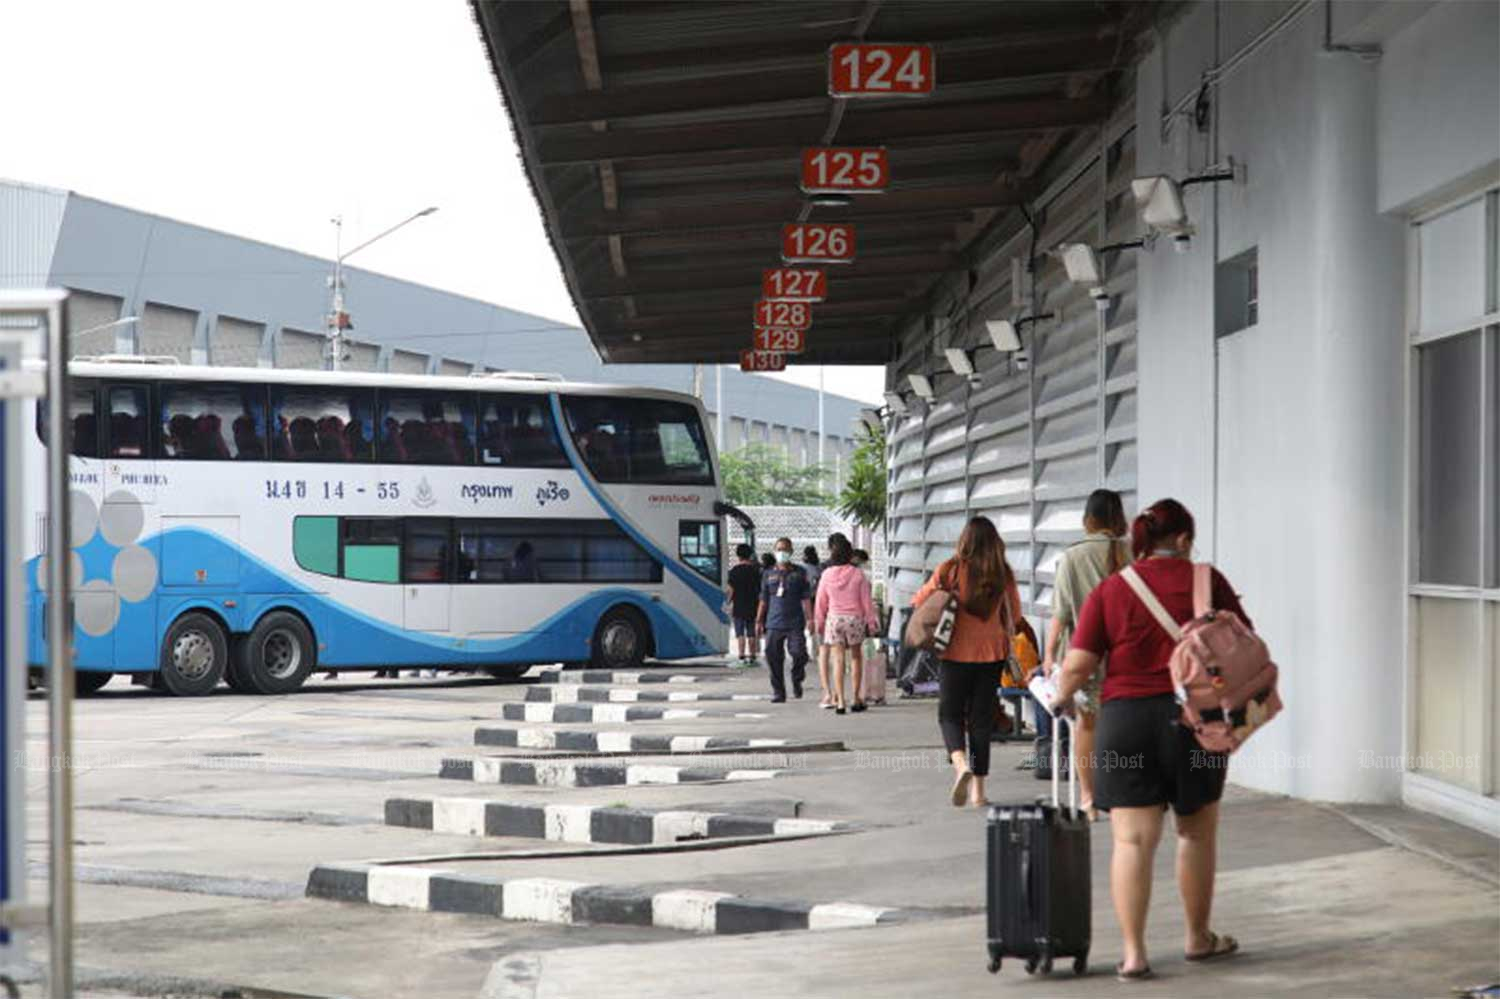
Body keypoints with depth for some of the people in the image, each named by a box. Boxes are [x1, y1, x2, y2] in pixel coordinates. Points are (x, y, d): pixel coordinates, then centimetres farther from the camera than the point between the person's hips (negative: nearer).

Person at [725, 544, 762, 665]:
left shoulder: (734, 569, -5)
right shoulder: (754, 568, 3)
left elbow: (731, 588, -7)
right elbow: (759, 588, 5)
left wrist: (729, 602, 3)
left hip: (738, 604, -3)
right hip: (752, 604, 3)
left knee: (740, 632, -2)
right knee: (751, 632, 9)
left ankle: (742, 656, -9)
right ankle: (752, 655, 10)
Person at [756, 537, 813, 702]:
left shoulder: (799, 573, 7)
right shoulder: (768, 574, 12)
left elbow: (806, 599, 4)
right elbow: (764, 600, 16)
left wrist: (810, 619, -5)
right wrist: (759, 620, 11)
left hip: (795, 623, -2)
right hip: (774, 623, 2)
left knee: (799, 654, -13)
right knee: (774, 657, -1)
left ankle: (797, 681, 15)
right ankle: (778, 692, 10)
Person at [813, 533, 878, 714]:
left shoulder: (827, 575, -4)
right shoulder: (858, 575, -6)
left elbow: (821, 602, 4)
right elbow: (866, 601, -2)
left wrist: (820, 623, 16)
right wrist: (871, 622, 8)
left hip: (834, 619, 0)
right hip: (855, 618, 0)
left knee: (838, 660, 1)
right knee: (855, 657, 14)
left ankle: (840, 701, -6)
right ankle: (856, 699, 15)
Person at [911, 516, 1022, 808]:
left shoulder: (950, 570, -8)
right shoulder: (1003, 575, -3)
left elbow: (918, 602, 1)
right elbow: (1014, 615, 9)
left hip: (956, 653, -2)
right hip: (991, 653, 2)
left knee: (950, 714, 10)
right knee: (981, 719, 10)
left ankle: (960, 764, -18)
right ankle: (977, 790, 11)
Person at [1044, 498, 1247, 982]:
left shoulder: (1109, 590, 1)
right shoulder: (1206, 580, 1)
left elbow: (1078, 665, -3)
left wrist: (1060, 698, 15)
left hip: (1125, 719, 0)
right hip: (1196, 716, 0)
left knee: (1132, 840, 1)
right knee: (1197, 832, 16)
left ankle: (1133, 952, -2)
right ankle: (1198, 937, 29)